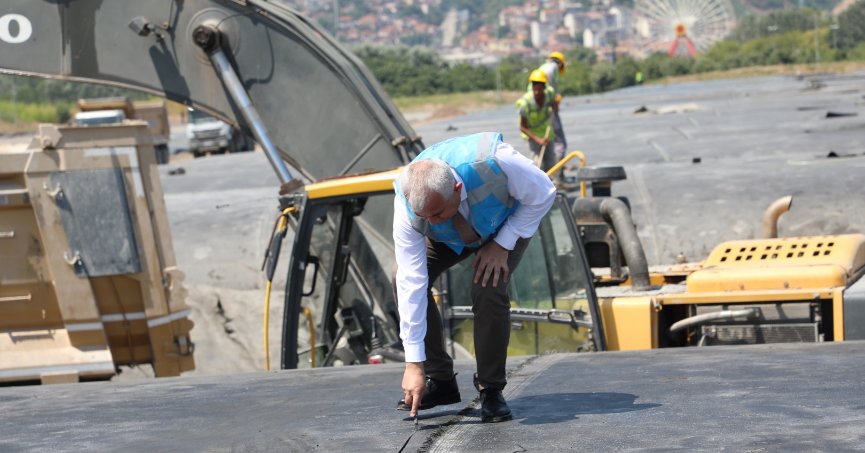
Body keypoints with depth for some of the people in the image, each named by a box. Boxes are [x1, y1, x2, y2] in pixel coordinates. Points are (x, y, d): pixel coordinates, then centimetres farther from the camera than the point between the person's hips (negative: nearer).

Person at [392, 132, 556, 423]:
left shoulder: (493, 161, -45)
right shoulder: (407, 206, -36)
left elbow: (543, 195, -24)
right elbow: (412, 283, -32)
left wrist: (502, 245, -26)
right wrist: (414, 363, -31)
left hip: (511, 220, -3)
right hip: (452, 235, 3)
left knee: (488, 288, -28)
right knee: (403, 282, -17)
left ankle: (491, 390, -10)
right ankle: (440, 381, -4)